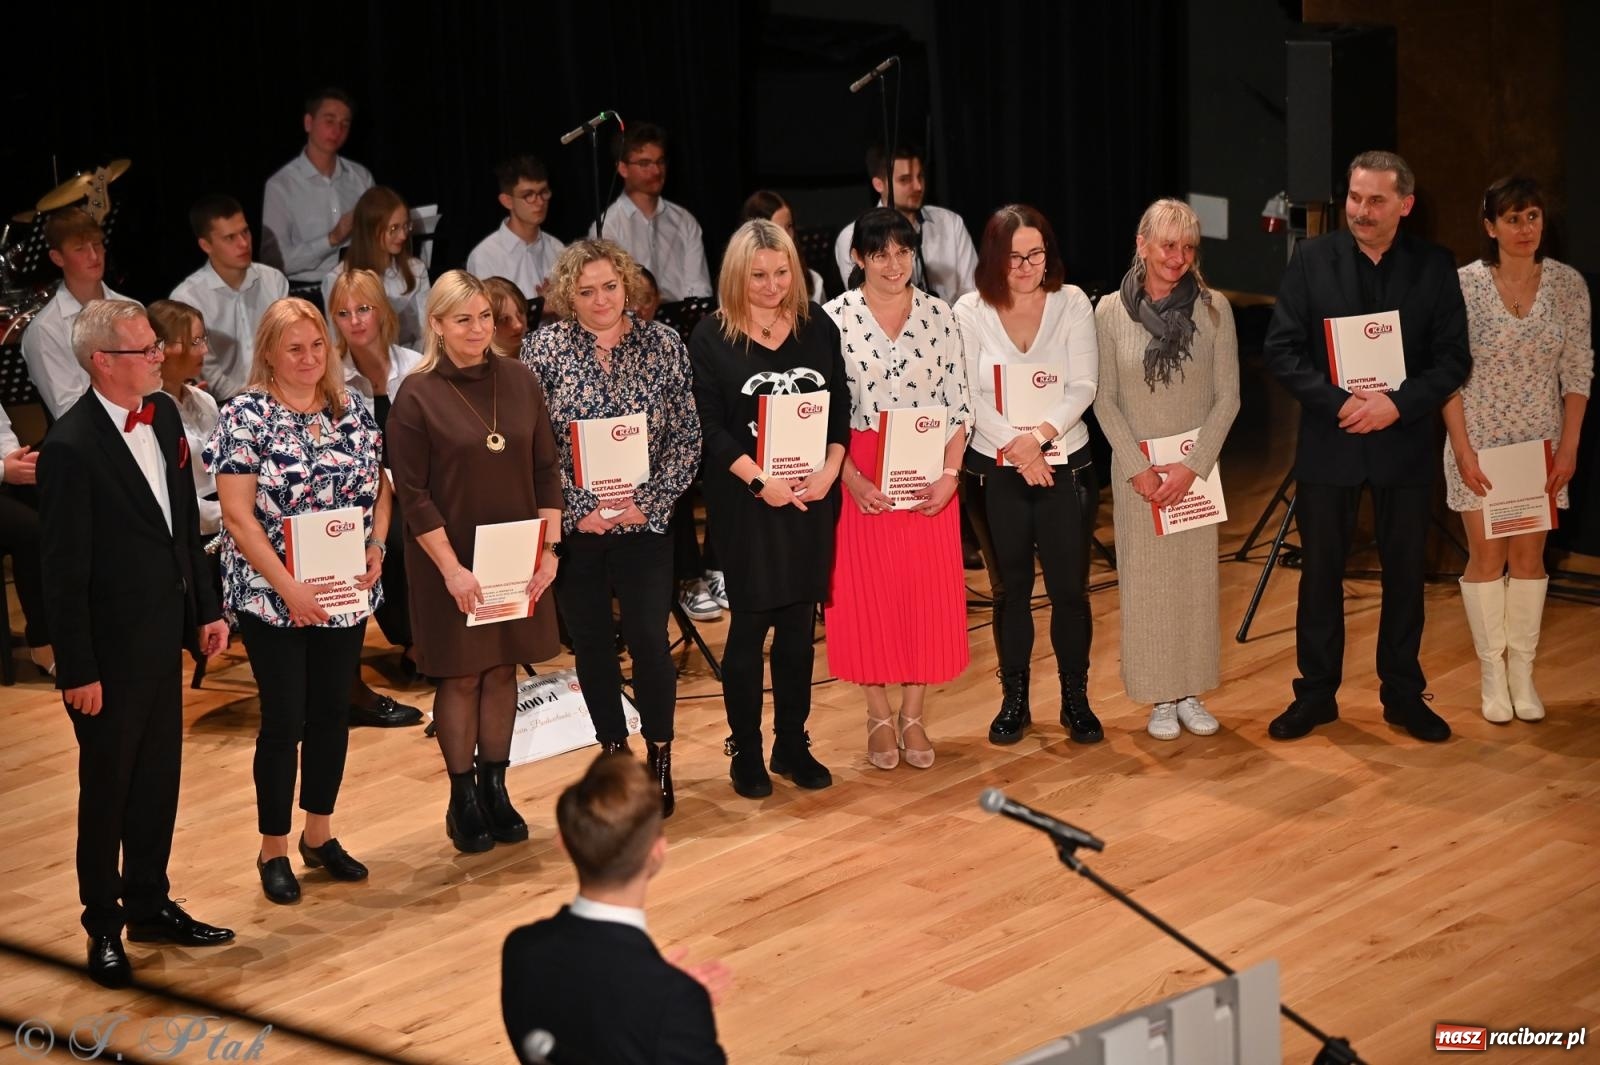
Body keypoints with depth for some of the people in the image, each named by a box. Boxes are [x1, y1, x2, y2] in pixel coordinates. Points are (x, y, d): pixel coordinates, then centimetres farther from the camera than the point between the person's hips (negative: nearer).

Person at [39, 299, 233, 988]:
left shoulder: (164, 415, 2)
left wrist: (206, 608, 12)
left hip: (164, 635, 7)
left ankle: (150, 904, 34)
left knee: (159, 778, 18)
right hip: (110, 648, -7)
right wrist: (77, 671, -16)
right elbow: (63, 570, -18)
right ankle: (104, 927, 24)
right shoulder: (71, 447, -21)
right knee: (107, 789, 8)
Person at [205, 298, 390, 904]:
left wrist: (376, 547, -5)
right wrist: (289, 587, -18)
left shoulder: (351, 409, 5)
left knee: (332, 712, 12)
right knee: (284, 720, 1)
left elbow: (379, 487, 13)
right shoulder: (246, 416, -10)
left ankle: (319, 835, 27)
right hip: (274, 598, -5)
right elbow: (238, 515, -14)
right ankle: (273, 850, 15)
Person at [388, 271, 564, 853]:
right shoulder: (417, 396, -10)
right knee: (461, 676, 5)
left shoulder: (519, 382, 1)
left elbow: (547, 471, 5)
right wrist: (452, 569, -15)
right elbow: (412, 494, -11)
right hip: (451, 561, -3)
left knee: (502, 669, 10)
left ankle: (495, 788, 23)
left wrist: (549, 548, -3)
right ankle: (463, 799, 16)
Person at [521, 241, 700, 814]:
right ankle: (614, 752, 27)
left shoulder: (663, 345, -2)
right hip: (574, 525, 1)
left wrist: (649, 502, -11)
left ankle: (659, 759, 16)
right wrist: (581, 509, -11)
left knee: (649, 640, -2)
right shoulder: (544, 348, -4)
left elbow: (687, 439, -1)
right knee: (592, 643, 10)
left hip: (645, 523, 0)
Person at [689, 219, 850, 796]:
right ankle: (745, 751, 13)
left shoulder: (818, 327, 5)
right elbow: (711, 428, -8)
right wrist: (761, 483, -16)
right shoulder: (711, 337, -5)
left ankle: (793, 744, 20)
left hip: (811, 499, 3)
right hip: (745, 503, -3)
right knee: (749, 625, 2)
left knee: (798, 625, 9)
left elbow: (840, 408, 6)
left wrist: (829, 471, -9)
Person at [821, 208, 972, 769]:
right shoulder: (834, 317, -5)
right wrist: (852, 480, -14)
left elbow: (958, 403, 4)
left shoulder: (939, 315, 2)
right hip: (859, 478, -2)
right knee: (865, 591, 5)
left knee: (926, 591, 6)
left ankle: (913, 714, 20)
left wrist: (949, 474, -8)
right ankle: (879, 716, 20)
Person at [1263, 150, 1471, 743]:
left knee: (1404, 574, 9)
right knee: (1320, 573, 7)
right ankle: (1316, 694, 19)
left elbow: (1453, 359, -3)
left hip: (1404, 444, 0)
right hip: (1328, 443, 0)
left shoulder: (1434, 267, -2)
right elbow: (1282, 350, -6)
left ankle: (1403, 694, 22)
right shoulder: (1312, 260, -3)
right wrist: (1340, 403, -18)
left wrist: (1397, 404, -18)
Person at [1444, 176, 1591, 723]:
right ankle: (1492, 673, 12)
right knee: (1487, 556, 2)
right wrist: (1463, 449, -12)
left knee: (1529, 555, 6)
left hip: (1541, 443, 2)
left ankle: (1522, 670, 15)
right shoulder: (1464, 284, -9)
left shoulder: (1568, 284, -2)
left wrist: (1569, 447, -4)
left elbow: (1578, 373, 2)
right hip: (1480, 441, -2)